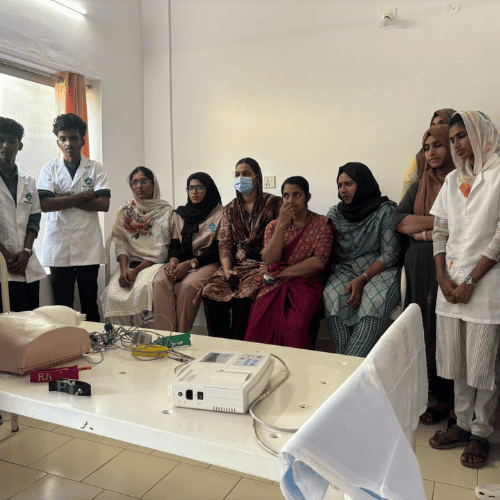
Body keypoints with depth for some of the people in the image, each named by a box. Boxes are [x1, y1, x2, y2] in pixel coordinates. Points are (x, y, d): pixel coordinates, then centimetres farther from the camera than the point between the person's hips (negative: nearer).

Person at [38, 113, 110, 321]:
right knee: (62, 305, 5)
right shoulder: (49, 169, 8)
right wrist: (85, 196, -8)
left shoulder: (95, 168, 7)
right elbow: (45, 204, -7)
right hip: (58, 247, 1)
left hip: (88, 247, 0)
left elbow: (104, 204, -6)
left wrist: (64, 199, -7)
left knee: (90, 304, 5)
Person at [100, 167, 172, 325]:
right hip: (129, 262, 3)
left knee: (141, 290, -34)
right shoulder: (124, 211, 12)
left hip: (153, 264, -3)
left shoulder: (165, 211, 1)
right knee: (113, 294, -26)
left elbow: (161, 250, -5)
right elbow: (121, 244, 4)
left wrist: (136, 271, -14)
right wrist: (123, 269, -14)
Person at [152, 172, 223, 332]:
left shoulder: (220, 214, 1)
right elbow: (174, 244, 14)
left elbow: (219, 250, -6)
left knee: (187, 286, -34)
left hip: (207, 263, -4)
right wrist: (173, 260, -11)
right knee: (160, 282, -27)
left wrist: (190, 263, -16)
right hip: (181, 261, 4)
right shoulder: (180, 214, 18)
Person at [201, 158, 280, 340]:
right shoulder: (230, 209, 17)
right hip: (236, 264, 4)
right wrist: (227, 270, -7)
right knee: (210, 291, -22)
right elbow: (224, 243, 10)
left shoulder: (273, 204, 2)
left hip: (261, 264, -4)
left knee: (243, 297, -31)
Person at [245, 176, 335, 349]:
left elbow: (319, 262, -7)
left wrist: (280, 272, -6)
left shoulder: (321, 223, 6)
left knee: (296, 324, -31)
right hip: (275, 286, 2)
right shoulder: (273, 226, 15)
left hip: (307, 284, -2)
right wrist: (282, 225, -9)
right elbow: (269, 261, -2)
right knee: (259, 320, -26)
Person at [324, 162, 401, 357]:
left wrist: (362, 279, -18)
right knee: (333, 296, -30)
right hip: (344, 271, 3)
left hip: (379, 271, -3)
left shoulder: (386, 211, -1)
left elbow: (389, 255, -7)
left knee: (374, 301, -35)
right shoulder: (334, 214, 13)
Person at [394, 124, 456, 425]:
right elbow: (399, 221, 2)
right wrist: (440, 221, -8)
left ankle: (445, 398, 14)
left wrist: (424, 233, -8)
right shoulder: (419, 185, 15)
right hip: (418, 267, 5)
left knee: (442, 328, -1)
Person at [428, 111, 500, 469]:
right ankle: (463, 424, 25)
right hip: (451, 281, 5)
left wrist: (471, 281, -12)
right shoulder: (453, 180, 15)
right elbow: (440, 230, 11)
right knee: (456, 360, 11)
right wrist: (442, 276, -1)